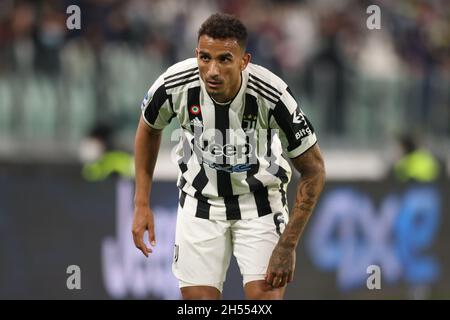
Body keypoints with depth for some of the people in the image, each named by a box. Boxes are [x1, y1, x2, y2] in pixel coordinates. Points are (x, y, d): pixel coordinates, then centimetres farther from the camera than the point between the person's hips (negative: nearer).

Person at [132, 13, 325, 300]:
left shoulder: (271, 95, -30)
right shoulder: (175, 85, -23)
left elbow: (314, 170, -17)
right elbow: (149, 130, 2)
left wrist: (288, 246, -19)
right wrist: (142, 204, 1)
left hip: (260, 202, -2)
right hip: (200, 200, 2)